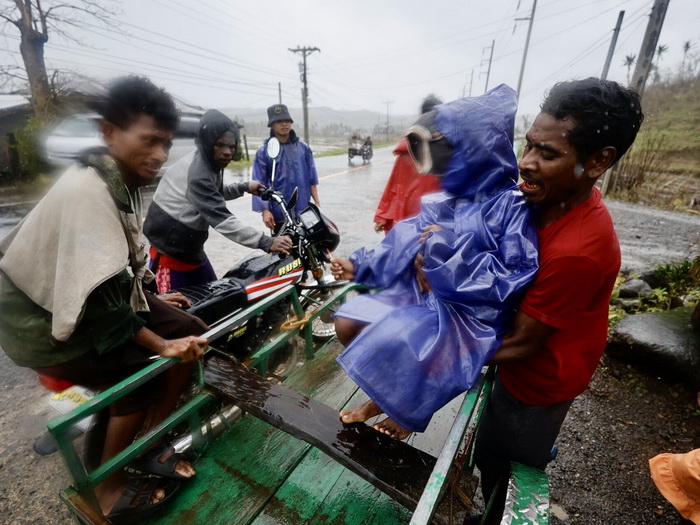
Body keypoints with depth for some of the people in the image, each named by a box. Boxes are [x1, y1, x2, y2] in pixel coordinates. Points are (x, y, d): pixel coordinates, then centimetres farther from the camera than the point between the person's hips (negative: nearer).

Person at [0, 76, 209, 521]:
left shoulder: (123, 182, 0)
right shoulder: (87, 190, -28)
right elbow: (96, 296, -31)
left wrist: (151, 300, 14)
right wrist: (159, 344, -25)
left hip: (92, 297, 8)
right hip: (44, 317, -7)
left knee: (192, 332, -2)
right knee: (140, 375, -17)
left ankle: (147, 443, 15)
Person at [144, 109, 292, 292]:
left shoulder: (209, 164, 3)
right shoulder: (197, 173, -29)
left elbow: (215, 194, 22)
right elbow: (221, 220, -38)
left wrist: (243, 187, 7)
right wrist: (266, 242, -45)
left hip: (191, 249, 9)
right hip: (170, 251, -9)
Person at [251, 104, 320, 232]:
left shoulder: (303, 148, 6)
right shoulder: (264, 152, -3)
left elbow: (312, 179, 9)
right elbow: (259, 184, -5)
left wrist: (317, 203, 3)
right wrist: (265, 210, -13)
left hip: (304, 211, 3)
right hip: (279, 213, -3)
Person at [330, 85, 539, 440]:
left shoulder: (510, 206, -15)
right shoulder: (446, 201, 3)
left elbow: (516, 281, -20)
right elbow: (404, 246, 10)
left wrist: (453, 249, -25)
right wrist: (360, 265, 5)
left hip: (468, 314, -6)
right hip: (424, 295, 7)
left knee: (390, 343, -30)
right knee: (347, 322, -1)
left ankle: (405, 412, 9)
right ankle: (381, 397, 23)